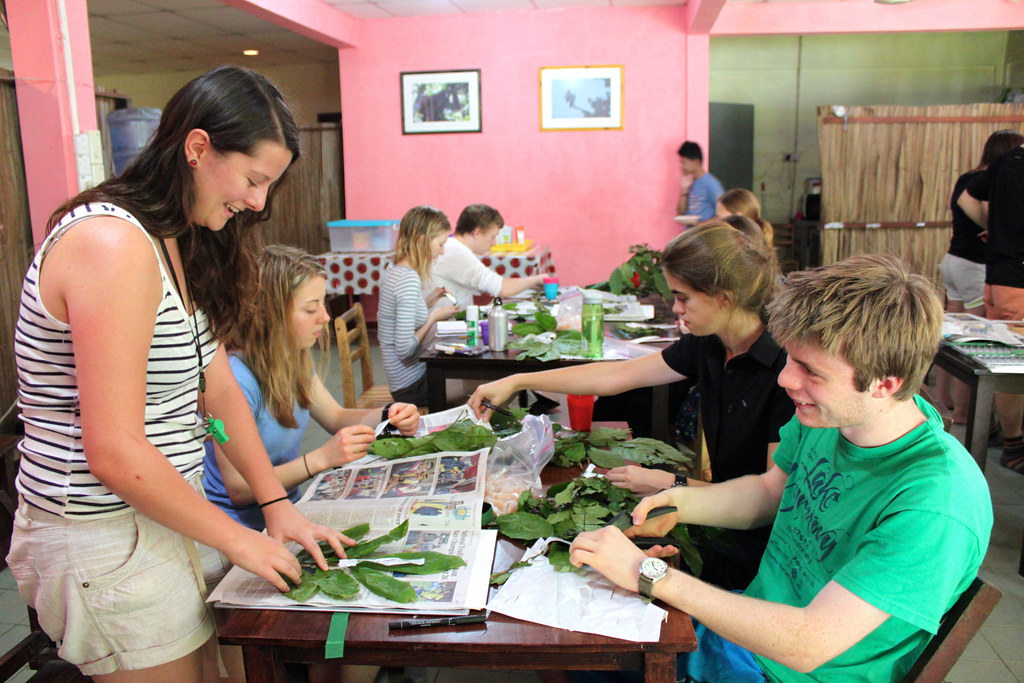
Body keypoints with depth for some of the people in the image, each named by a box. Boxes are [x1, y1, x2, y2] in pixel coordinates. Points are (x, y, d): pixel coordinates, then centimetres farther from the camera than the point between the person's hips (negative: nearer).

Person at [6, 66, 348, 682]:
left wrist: (277, 504, 5)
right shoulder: (112, 244, -23)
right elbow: (116, 455, -25)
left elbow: (219, 387, 9)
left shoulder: (181, 245, 7)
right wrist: (239, 540, -13)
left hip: (162, 514, 9)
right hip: (106, 541, -8)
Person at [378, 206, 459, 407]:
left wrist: (428, 303, 6)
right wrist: (433, 317, -14)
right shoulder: (409, 279, -23)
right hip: (414, 386, -9)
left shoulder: (395, 270, 6)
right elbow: (405, 349, -26)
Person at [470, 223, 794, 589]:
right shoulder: (707, 346, -1)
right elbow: (616, 375, 6)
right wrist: (515, 381, 7)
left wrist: (672, 485, -18)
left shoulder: (786, 367, -23)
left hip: (758, 544, -6)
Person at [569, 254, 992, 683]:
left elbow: (807, 646, -32)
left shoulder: (936, 504, -32)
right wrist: (679, 502, -9)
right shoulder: (825, 415, -9)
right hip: (748, 625, 6)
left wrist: (649, 573, -30)